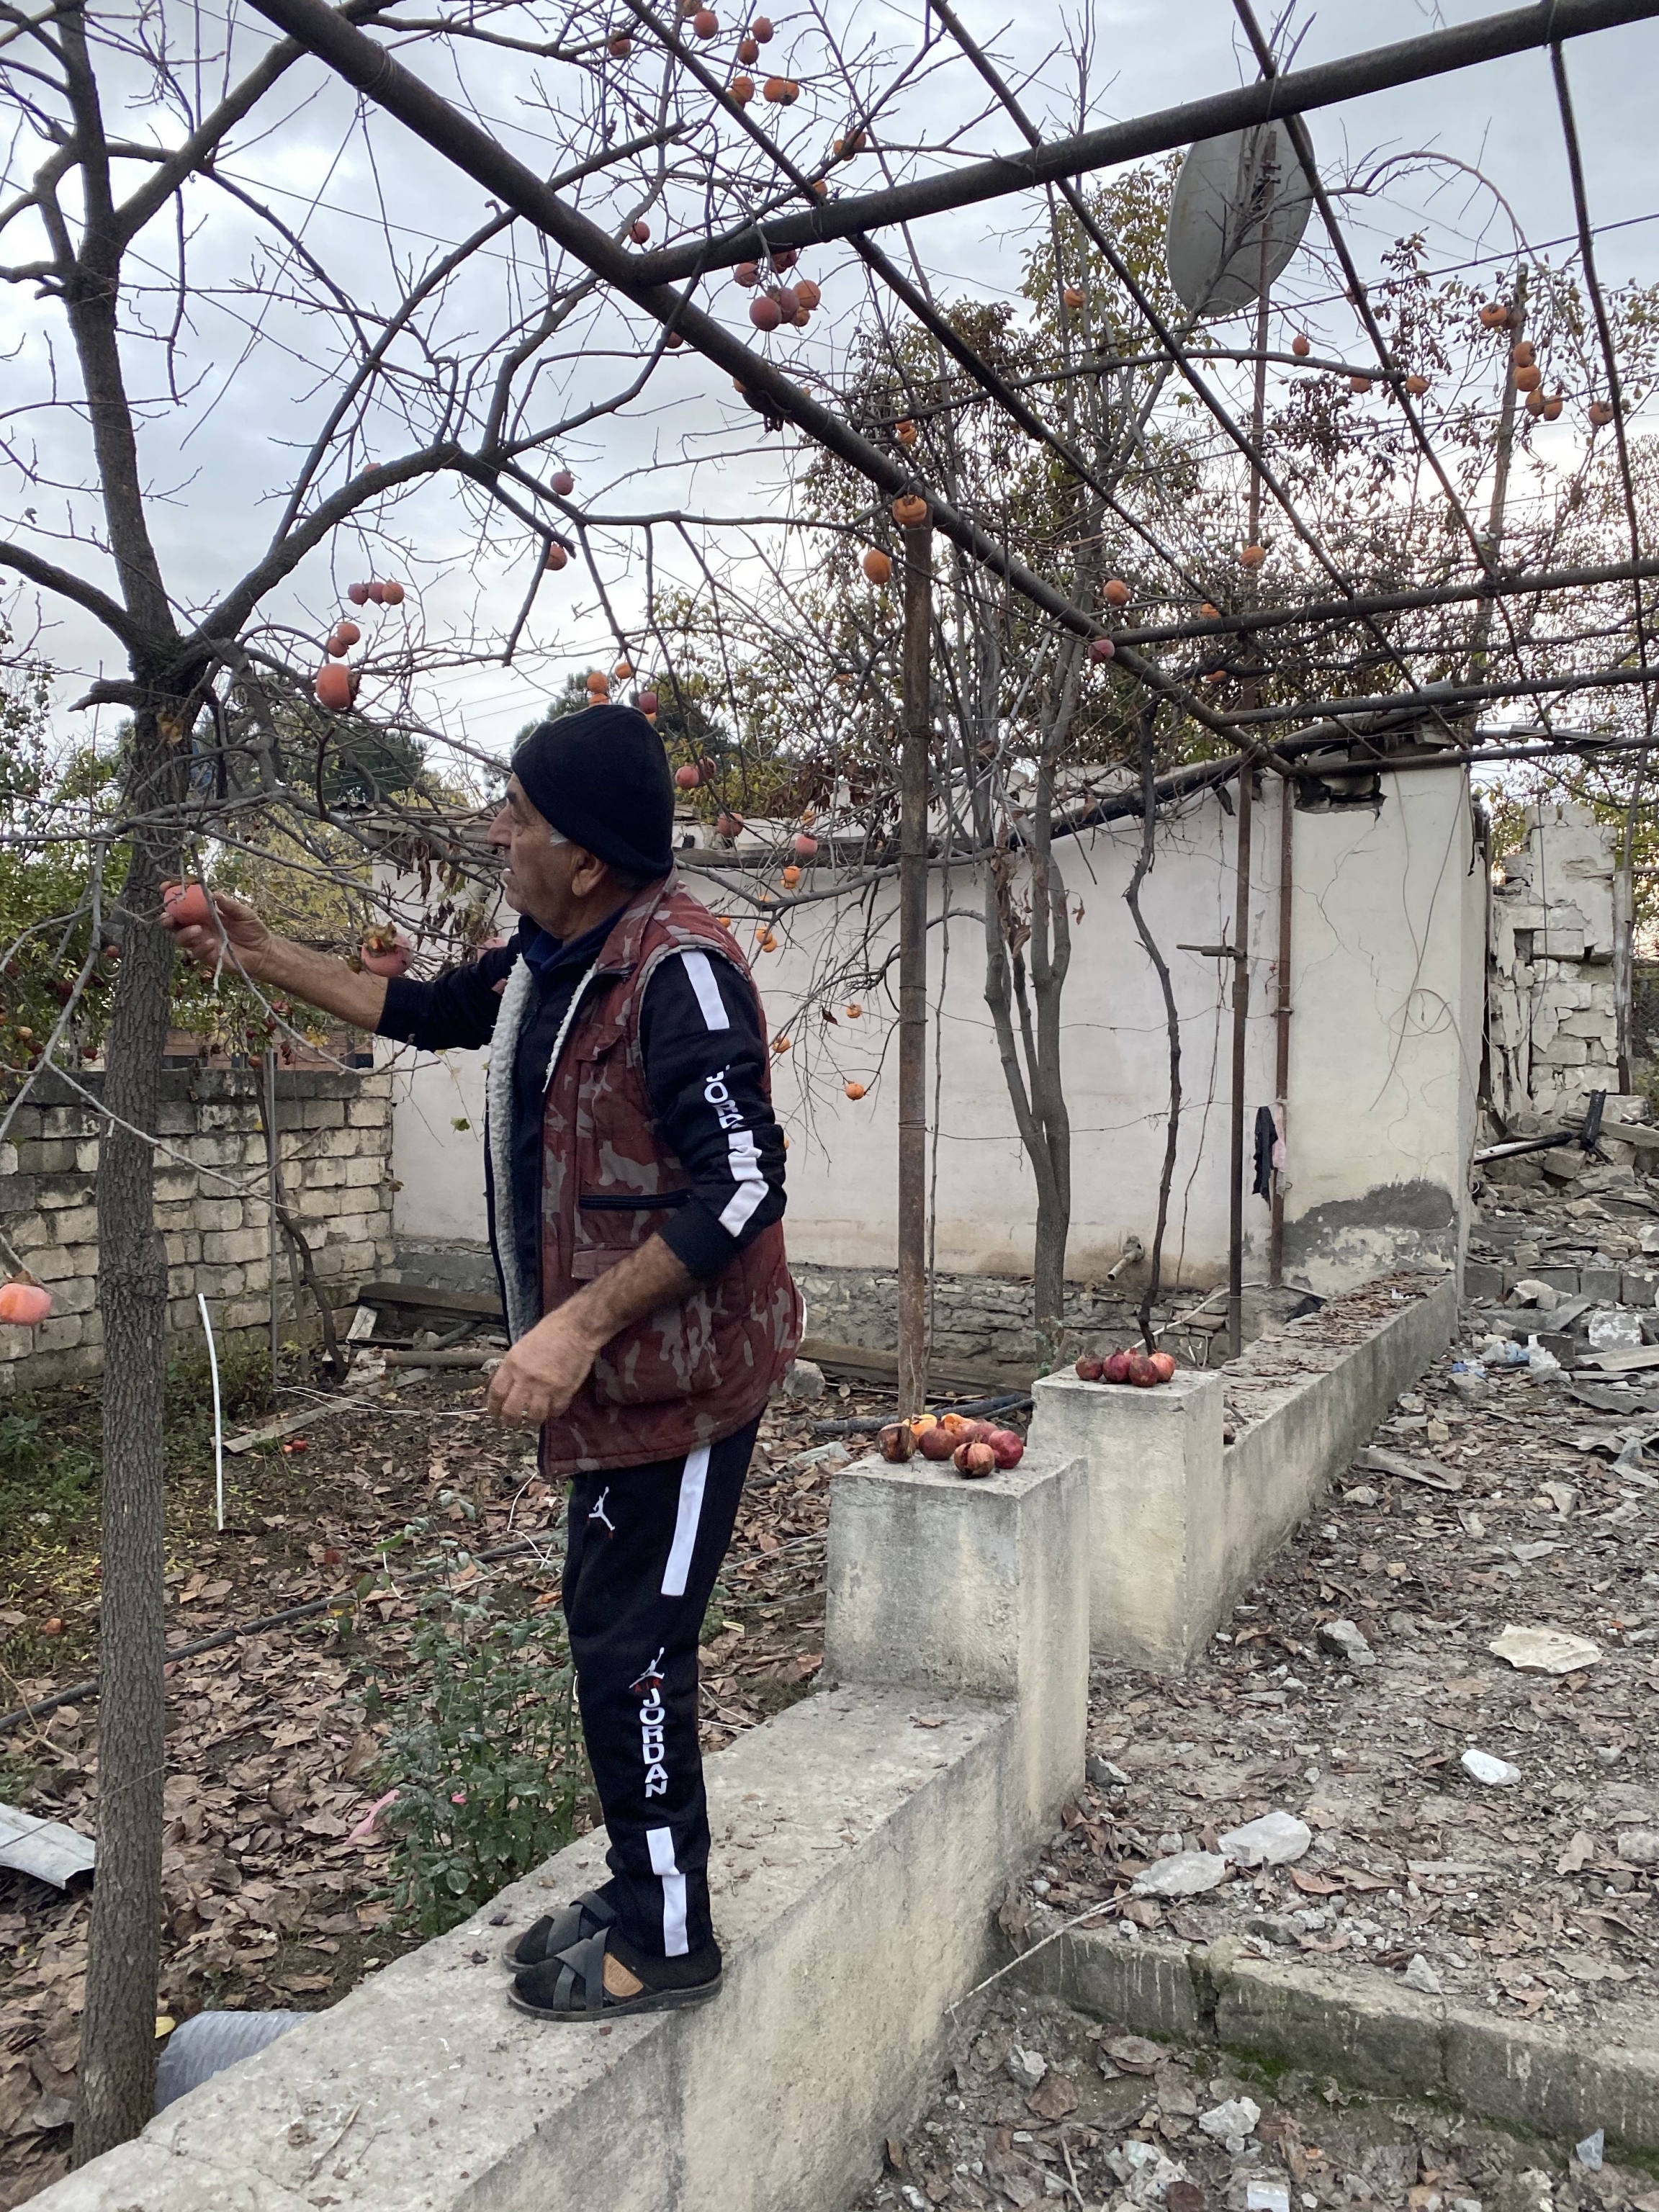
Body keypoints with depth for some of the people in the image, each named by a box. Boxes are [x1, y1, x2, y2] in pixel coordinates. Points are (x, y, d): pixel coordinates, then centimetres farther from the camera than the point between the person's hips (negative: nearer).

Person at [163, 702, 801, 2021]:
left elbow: (742, 1185, -27)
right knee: (612, 1636, 18)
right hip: (616, 1370, 9)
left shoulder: (677, 968, -23)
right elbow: (422, 1010, 24)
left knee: (630, 1653, 1)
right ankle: (639, 1895, 37)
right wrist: (262, 957, 22)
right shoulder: (551, 962, 7)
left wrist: (580, 1323, -27)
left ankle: (669, 1944, 22)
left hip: (680, 1368, -9)